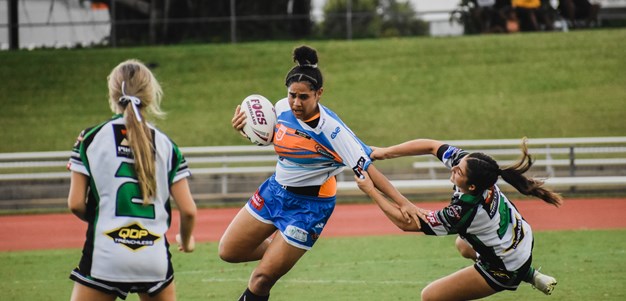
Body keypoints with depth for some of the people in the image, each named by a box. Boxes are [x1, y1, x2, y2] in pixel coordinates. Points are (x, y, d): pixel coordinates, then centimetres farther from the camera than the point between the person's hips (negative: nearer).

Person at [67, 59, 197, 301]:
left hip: (104, 256, -2)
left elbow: (75, 204, -1)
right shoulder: (165, 145, 5)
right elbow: (188, 210, 4)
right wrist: (186, 240, 25)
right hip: (154, 257, 2)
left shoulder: (90, 139, 0)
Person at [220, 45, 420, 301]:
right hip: (275, 190, 7)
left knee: (263, 278, -4)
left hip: (309, 206, -6)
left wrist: (401, 202, -35)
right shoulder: (282, 108, -10)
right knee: (228, 251, 10)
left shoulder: (331, 129, -27)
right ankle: (278, 248, 34)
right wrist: (246, 129, -9)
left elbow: (366, 168, -28)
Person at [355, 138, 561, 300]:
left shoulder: (463, 212, -37)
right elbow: (431, 146, -9)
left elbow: (406, 223, -27)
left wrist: (371, 191, -21)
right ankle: (530, 275, 34)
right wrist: (386, 152, -15)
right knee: (463, 245, 38)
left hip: (505, 269, -8)